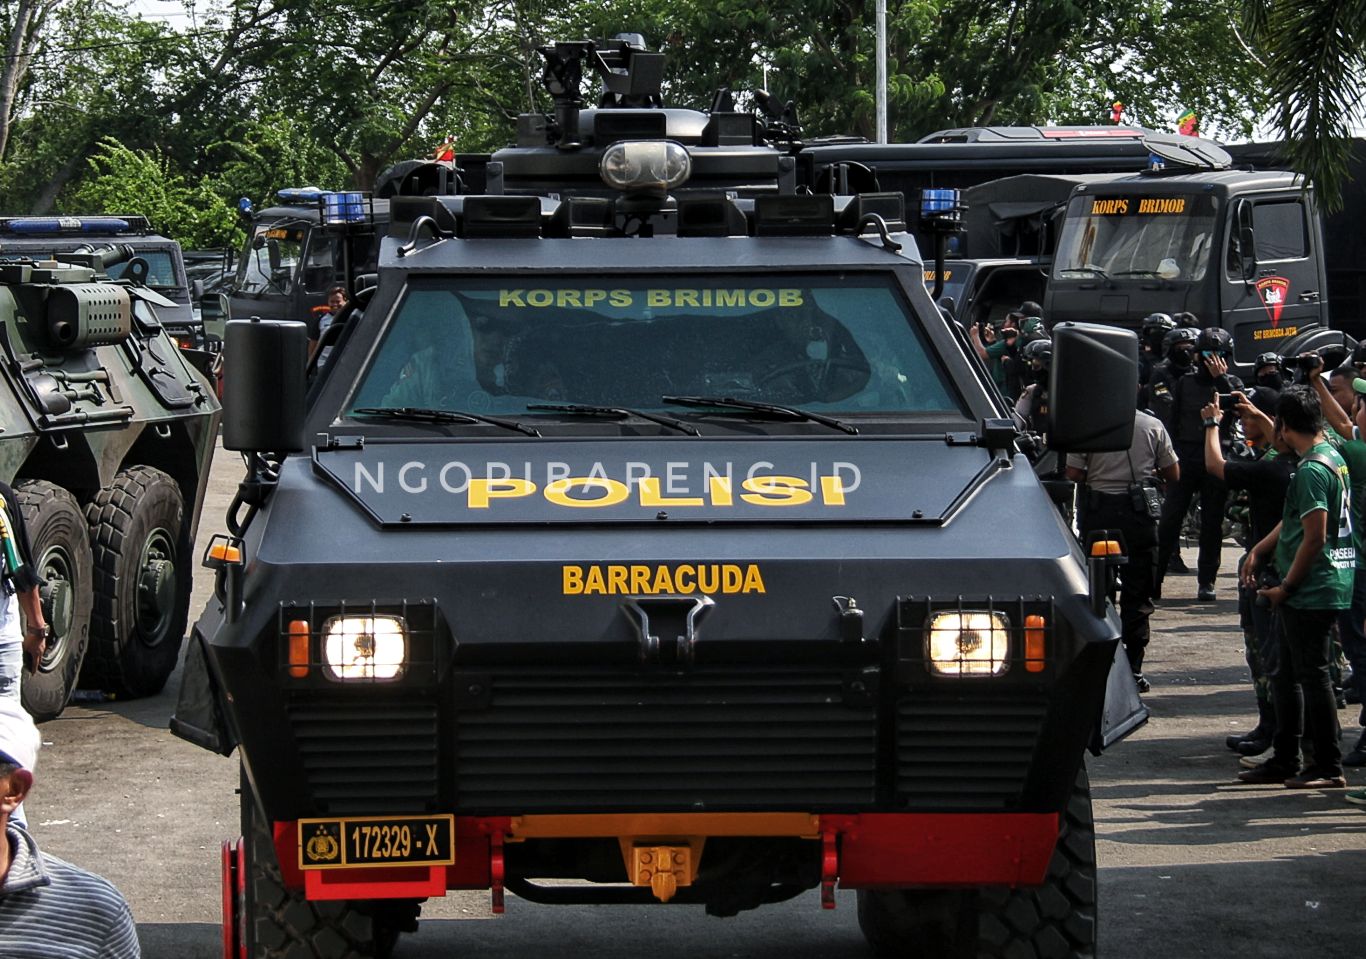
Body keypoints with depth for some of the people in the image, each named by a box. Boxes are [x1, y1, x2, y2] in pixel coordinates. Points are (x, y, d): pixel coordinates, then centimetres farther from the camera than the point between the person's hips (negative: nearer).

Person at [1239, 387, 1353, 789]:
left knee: (1312, 676, -3)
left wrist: (1286, 586, -13)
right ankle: (1284, 760, 23)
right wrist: (1260, 551, 15)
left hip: (1311, 590, -10)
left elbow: (1314, 537, -22)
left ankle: (1329, 767, 3)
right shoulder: (1332, 457, 12)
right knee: (1287, 676, 16)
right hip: (1304, 591, 10)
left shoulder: (1311, 470, -19)